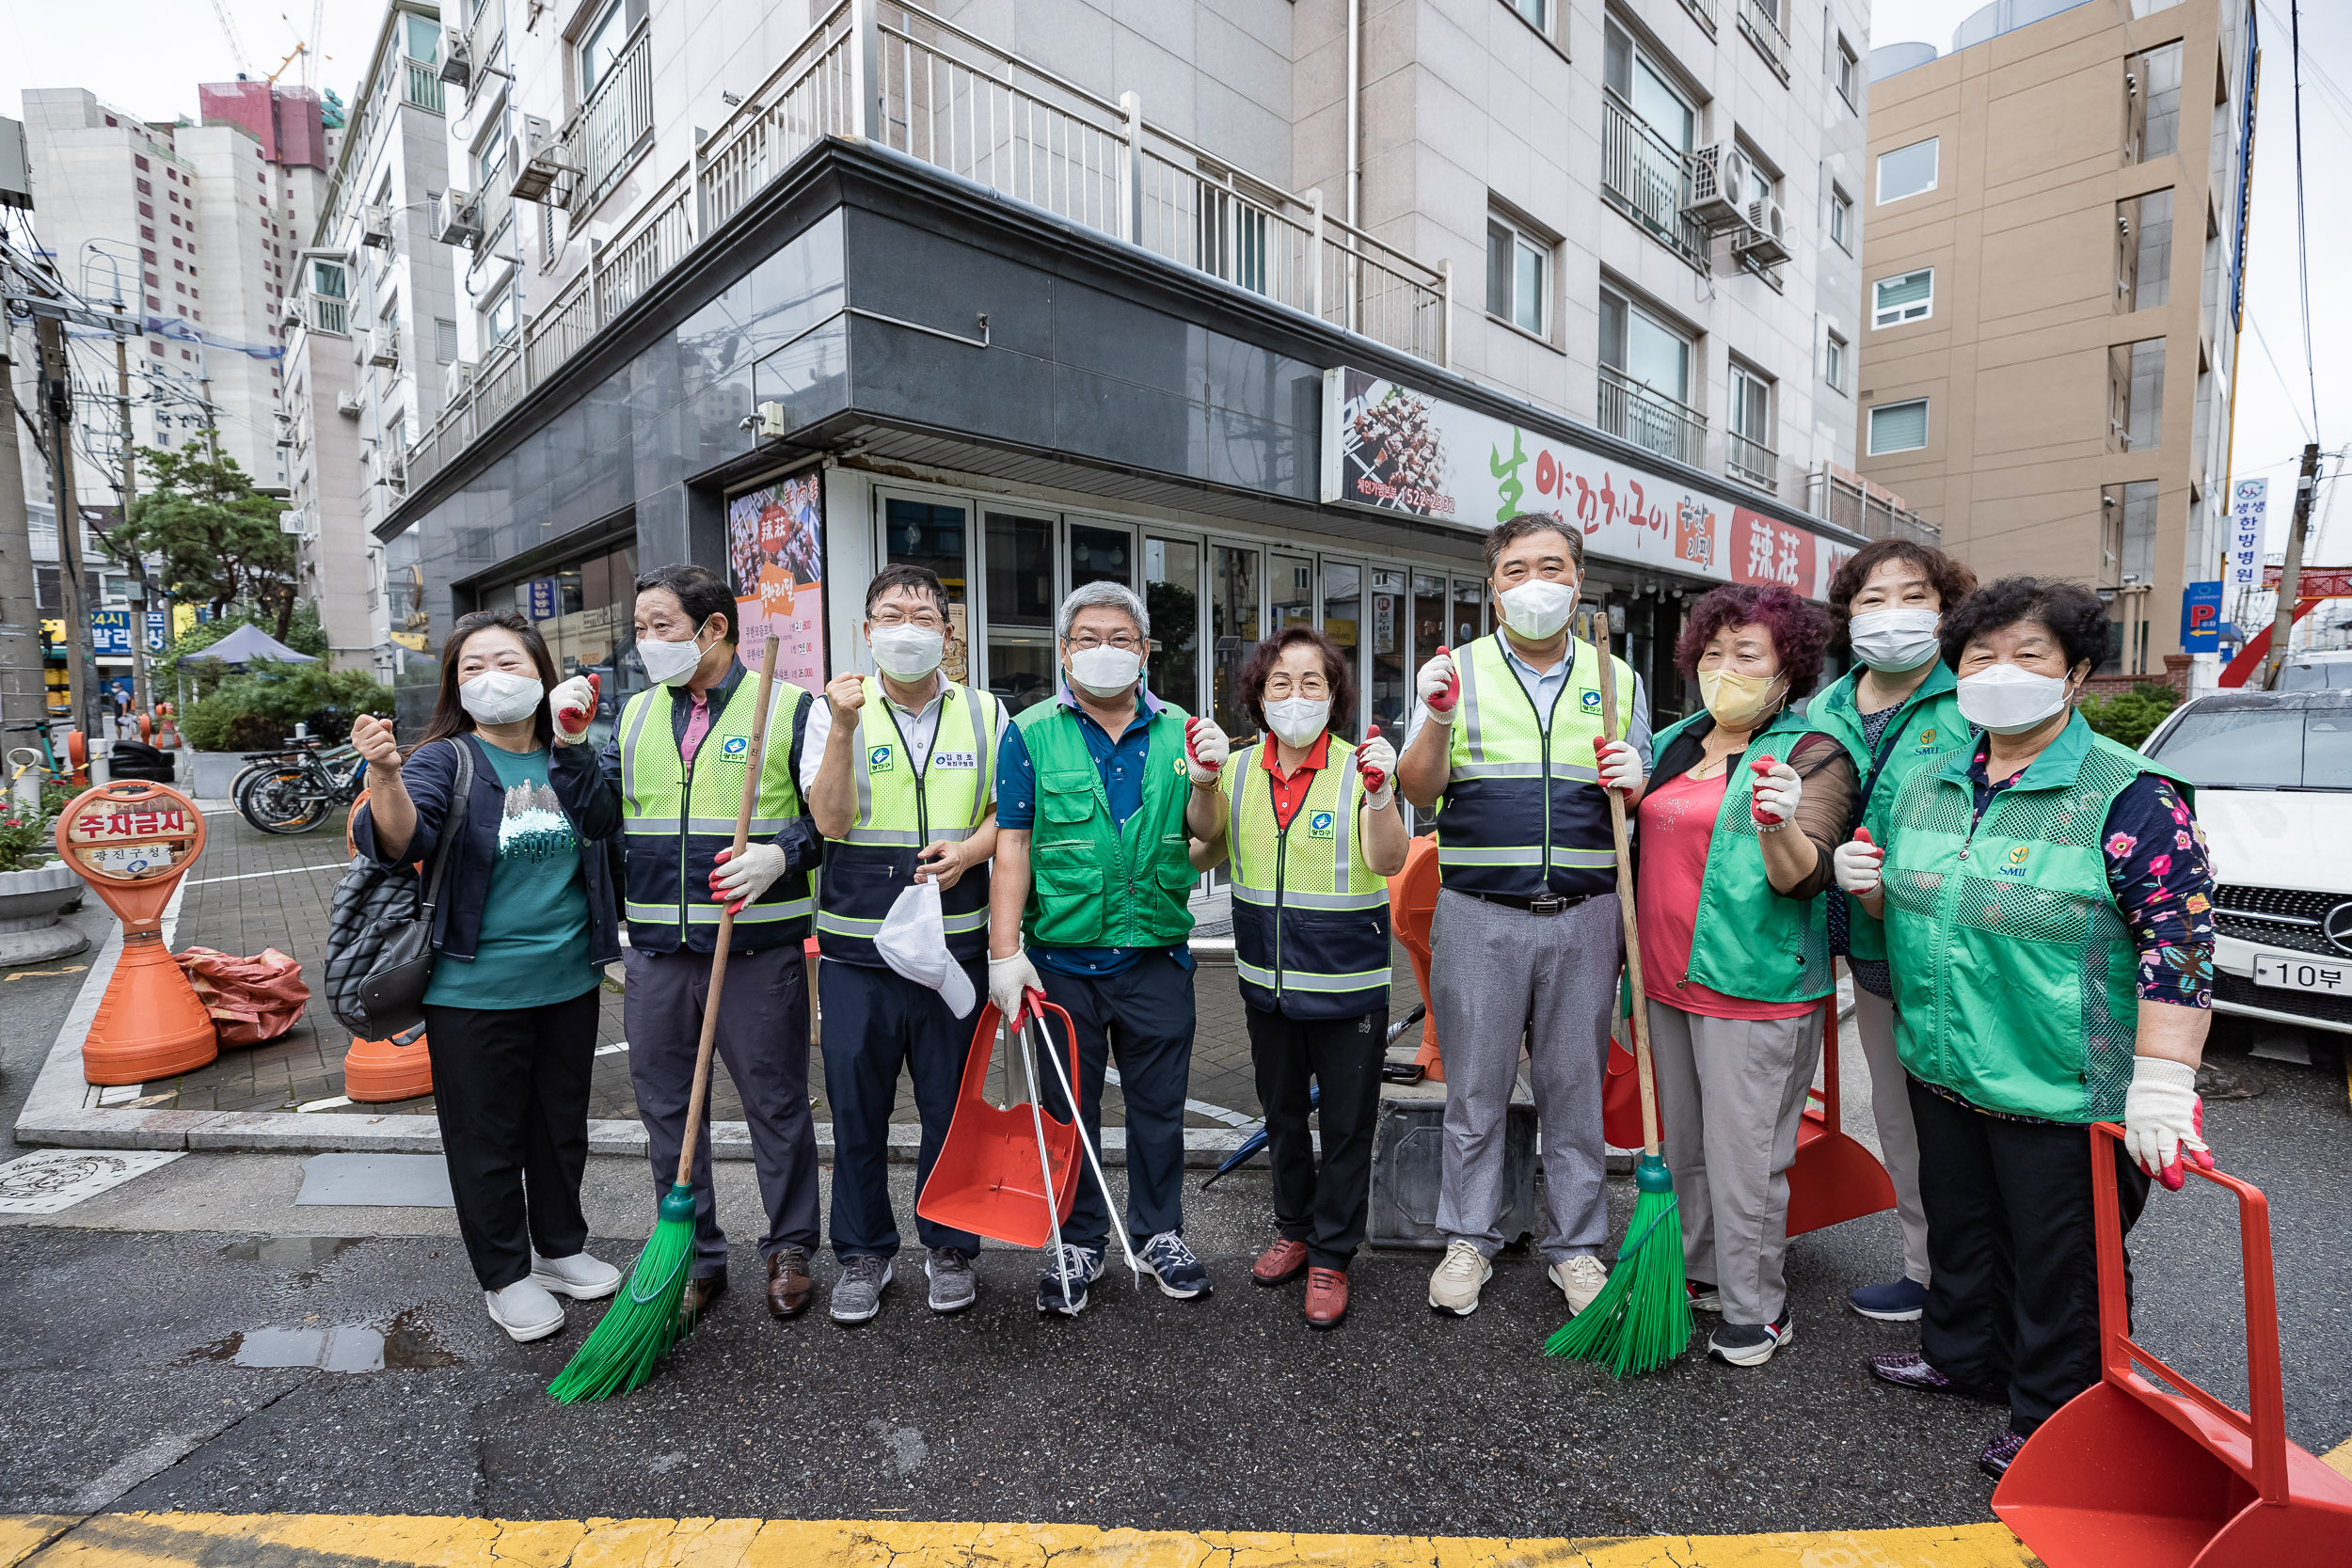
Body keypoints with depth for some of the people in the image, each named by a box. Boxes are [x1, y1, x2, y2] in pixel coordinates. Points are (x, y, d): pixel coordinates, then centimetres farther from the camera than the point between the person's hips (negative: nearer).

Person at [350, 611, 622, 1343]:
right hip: (476, 993, -4)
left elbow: (604, 822, -17)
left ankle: (561, 1248, 40)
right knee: (487, 1139, 10)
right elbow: (400, 840, -25)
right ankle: (506, 1276, 30)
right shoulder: (445, 760, -8)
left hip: (569, 984, 4)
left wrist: (573, 746, -25)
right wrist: (385, 776, -43)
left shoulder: (569, 758, 2)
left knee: (562, 1125, 19)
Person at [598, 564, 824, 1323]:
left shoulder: (787, 707, -3)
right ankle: (695, 1256, 32)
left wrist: (782, 857, -21)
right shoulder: (635, 715, 12)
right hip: (656, 948, 5)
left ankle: (789, 1248, 28)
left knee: (777, 1104, 8)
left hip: (758, 949, -4)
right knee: (666, 1109, 14)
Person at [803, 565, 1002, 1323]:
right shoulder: (834, 710, 2)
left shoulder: (986, 714, 7)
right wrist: (844, 729, -21)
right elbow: (830, 820, -10)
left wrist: (969, 848, -12)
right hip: (855, 947, 0)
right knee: (857, 1106, 11)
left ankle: (949, 1244, 31)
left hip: (954, 944, 1)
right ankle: (863, 1252, 31)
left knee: (952, 1103, 10)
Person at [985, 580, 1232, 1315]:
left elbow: (1206, 834, 4)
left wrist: (1205, 780, -16)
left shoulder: (1177, 729, 5)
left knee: (1159, 1102, 15)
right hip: (1062, 958, -1)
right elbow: (1012, 845, -5)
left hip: (1157, 955, 2)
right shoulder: (1031, 733, -3)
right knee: (1069, 1107, 12)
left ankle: (1159, 1232, 35)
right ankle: (1078, 1242, 32)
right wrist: (1004, 952, -10)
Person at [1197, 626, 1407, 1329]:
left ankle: (1330, 1256, 28)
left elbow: (1388, 863, -22)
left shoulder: (1358, 768, -10)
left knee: (1346, 1123, 9)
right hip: (1268, 981, 4)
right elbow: (1201, 856, 8)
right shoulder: (1237, 770, 1)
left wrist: (1379, 796, -39)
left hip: (1348, 983, -4)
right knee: (1281, 1115, 20)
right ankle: (1294, 1228, 41)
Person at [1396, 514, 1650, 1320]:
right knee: (1475, 1087, 7)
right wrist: (1438, 719, -20)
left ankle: (1575, 1245, 28)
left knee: (1575, 1086, 11)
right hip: (1478, 913, -1)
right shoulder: (1457, 669, 4)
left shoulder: (1618, 680, 11)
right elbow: (1418, 791, -4)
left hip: (1584, 917, 2)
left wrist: (1633, 782, -9)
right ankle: (1468, 1239, 24)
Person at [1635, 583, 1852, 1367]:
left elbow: (1803, 875, -21)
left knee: (1742, 1153, 2)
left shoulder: (1811, 753, -8)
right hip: (1669, 980, 7)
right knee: (1682, 1141, 19)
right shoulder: (1675, 743, 12)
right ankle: (1701, 1272, 37)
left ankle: (1755, 1309, 21)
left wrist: (1780, 828, -38)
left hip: (1754, 989, -7)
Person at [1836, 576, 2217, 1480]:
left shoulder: (2128, 796, -14)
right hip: (1940, 1069, 6)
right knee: (1959, 1228, 23)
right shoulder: (1928, 788, 5)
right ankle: (1963, 1354, 44)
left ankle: (2049, 1418, 31)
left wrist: (2161, 1086, -23)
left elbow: (2180, 941, -18)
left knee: (2058, 1262, 11)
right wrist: (1870, 885, -5)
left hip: (2062, 1090, -6)